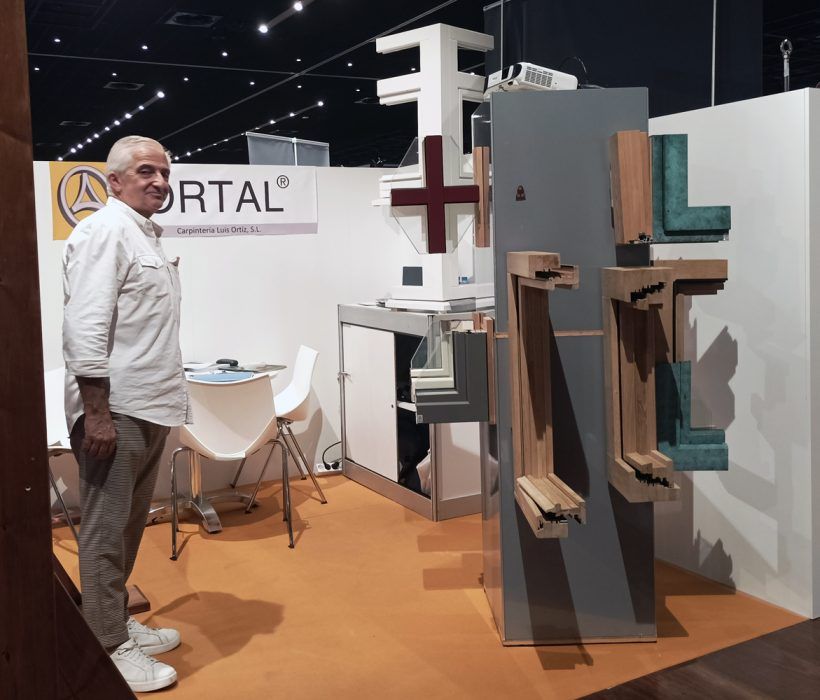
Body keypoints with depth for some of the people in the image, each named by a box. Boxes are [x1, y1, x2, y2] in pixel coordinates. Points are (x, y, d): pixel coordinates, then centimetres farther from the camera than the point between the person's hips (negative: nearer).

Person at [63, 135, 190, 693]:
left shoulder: (147, 234, 16)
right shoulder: (104, 232, -13)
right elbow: (85, 328, -20)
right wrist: (96, 412, -23)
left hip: (148, 408, 9)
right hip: (115, 411, -9)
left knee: (129, 527, 18)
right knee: (107, 533, 0)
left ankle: (120, 623, 31)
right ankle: (108, 651, 10)